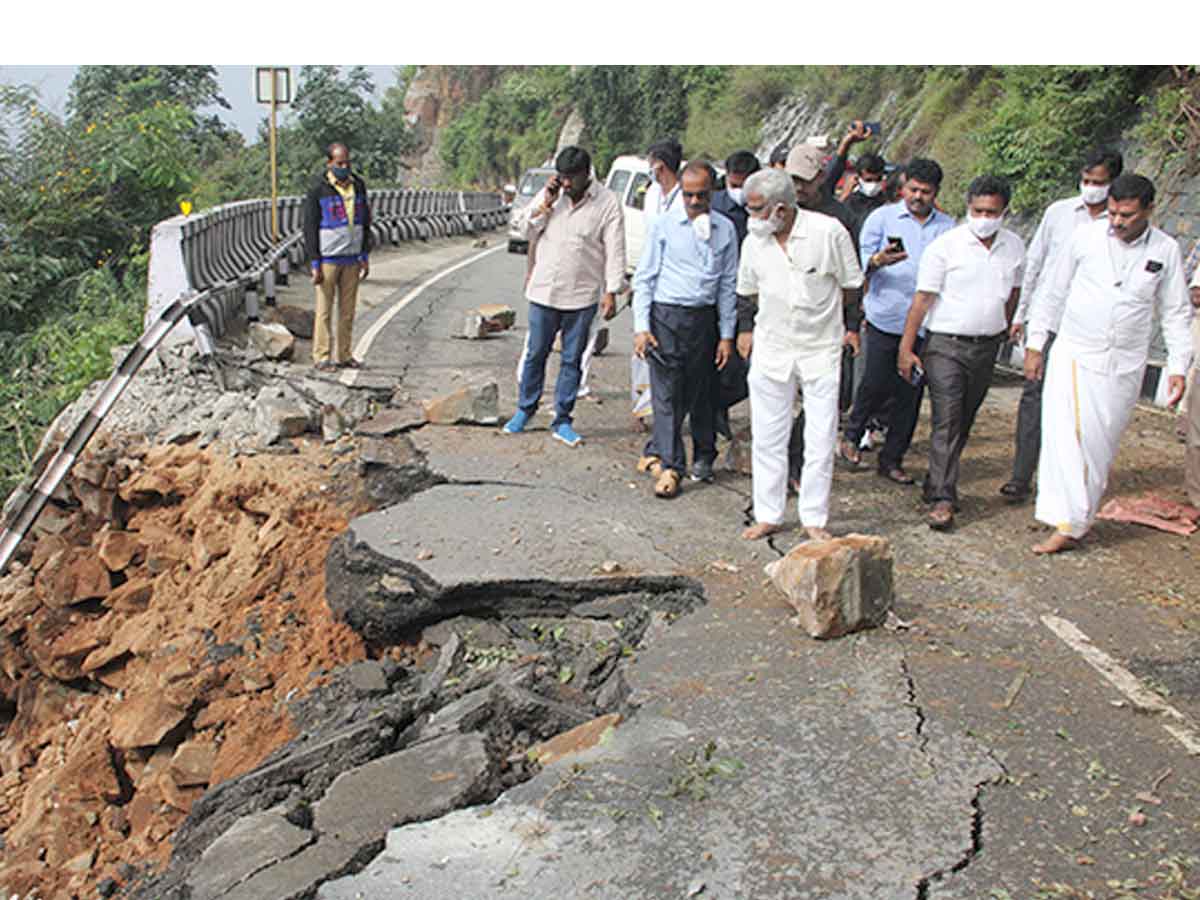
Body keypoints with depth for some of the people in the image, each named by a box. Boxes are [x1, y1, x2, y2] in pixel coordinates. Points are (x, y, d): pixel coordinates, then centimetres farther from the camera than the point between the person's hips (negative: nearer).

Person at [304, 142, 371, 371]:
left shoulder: (358, 185, 7)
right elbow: (310, 228, -7)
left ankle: (343, 355, 12)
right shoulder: (318, 190, -7)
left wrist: (365, 256, 8)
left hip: (352, 259, 5)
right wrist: (315, 264, -11)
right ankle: (321, 356, 5)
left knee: (348, 309, 6)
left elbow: (365, 222, 14)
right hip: (328, 259, -5)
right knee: (324, 310, 0)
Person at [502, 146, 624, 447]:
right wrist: (545, 205, -9)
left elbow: (615, 250, -7)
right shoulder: (549, 194, 4)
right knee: (535, 354, 11)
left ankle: (562, 420, 16)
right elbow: (525, 231, 6)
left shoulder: (607, 202, -6)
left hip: (582, 297, -2)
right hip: (543, 291, 2)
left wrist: (611, 291, -14)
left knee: (572, 360, 6)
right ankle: (525, 410, 27)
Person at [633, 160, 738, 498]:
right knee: (666, 393, -5)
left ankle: (656, 453, 25)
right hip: (666, 317, -3)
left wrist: (726, 334, 7)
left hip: (704, 318, 3)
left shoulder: (725, 229, 7)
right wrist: (641, 327, -7)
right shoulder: (664, 225, 0)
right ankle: (670, 466, 1)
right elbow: (644, 277, 1)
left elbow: (728, 284, 10)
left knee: (699, 392, 9)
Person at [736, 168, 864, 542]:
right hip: (771, 349, 3)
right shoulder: (754, 243, -3)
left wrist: (815, 311, 1)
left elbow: (851, 292, -2)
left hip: (820, 349, -3)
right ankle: (768, 515, 19)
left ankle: (814, 519, 13)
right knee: (767, 437, 7)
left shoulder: (828, 232, -13)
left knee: (821, 440, 1)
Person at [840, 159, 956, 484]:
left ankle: (891, 459, 17)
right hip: (885, 321, -3)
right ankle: (851, 436, 24)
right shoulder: (882, 217, 4)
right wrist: (878, 260, -24)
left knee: (910, 395, 5)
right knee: (875, 385, -3)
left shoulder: (947, 227, 12)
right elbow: (862, 260, -2)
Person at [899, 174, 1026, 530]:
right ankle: (942, 499, -11)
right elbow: (923, 299, -10)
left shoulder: (1014, 247, 5)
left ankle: (938, 484, 25)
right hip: (946, 345, -5)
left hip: (986, 347, 5)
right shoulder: (945, 246, -10)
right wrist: (906, 348, -11)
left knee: (964, 421, 12)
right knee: (946, 421, -10)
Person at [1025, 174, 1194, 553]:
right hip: (1073, 355, -1)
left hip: (1124, 366, 1)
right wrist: (1035, 343, 6)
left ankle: (1077, 521, 12)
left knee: (1100, 447, 4)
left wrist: (1178, 368, 2)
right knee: (1065, 436, -12)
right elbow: (1055, 294, 6)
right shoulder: (1086, 237, -2)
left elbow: (1175, 314, 8)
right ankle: (1065, 525, -6)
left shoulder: (1166, 251, 1)